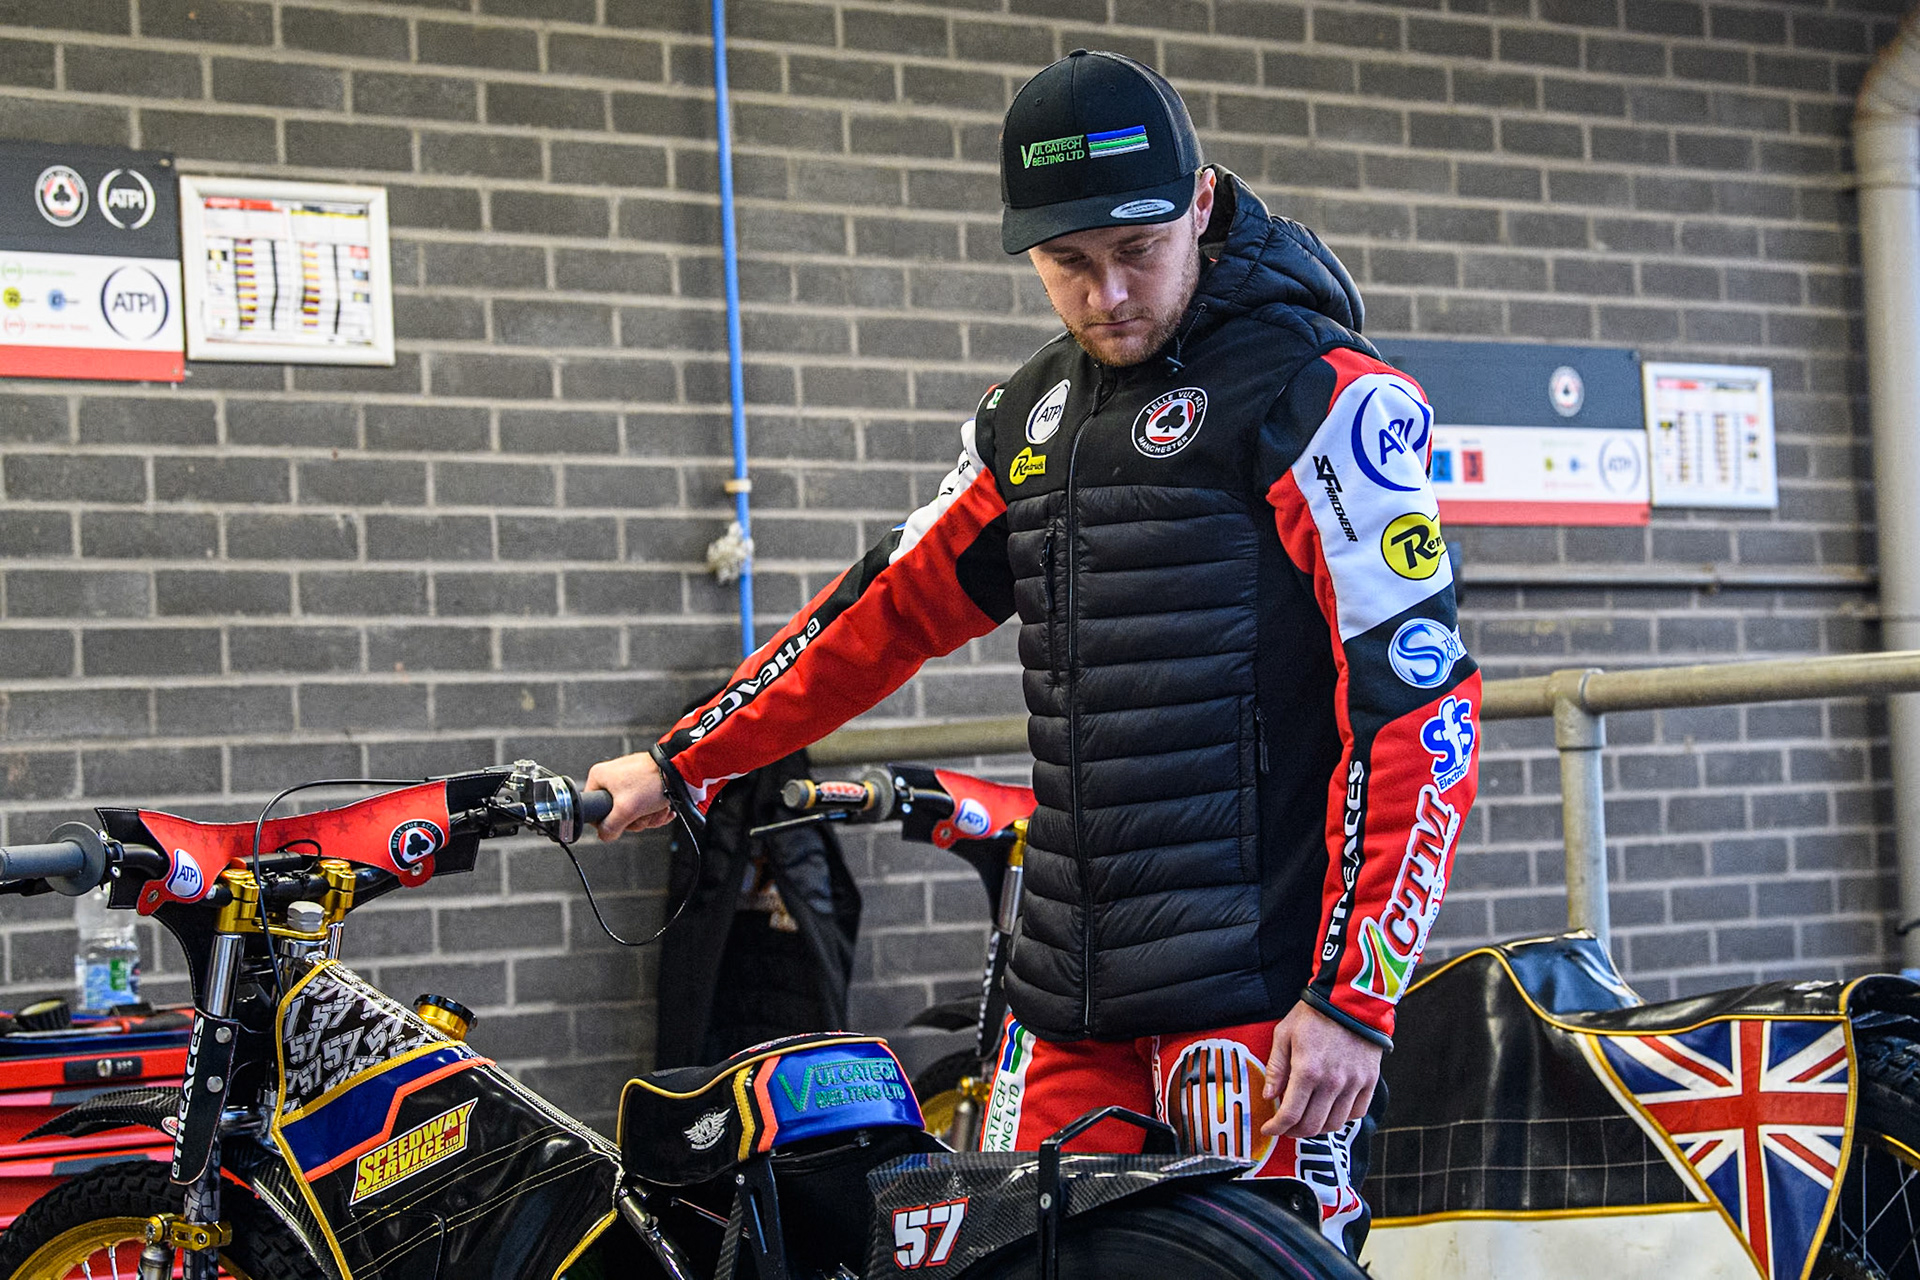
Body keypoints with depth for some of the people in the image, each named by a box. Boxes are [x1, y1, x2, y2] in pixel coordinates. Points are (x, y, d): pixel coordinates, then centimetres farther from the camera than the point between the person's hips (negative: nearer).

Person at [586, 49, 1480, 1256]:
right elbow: (897, 606, 27)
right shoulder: (1037, 413, 17)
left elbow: (1416, 705, -13)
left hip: (1263, 995, -7)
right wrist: (687, 764, 28)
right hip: (1072, 996, 7)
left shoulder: (1321, 396, -8)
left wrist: (1355, 997, -18)